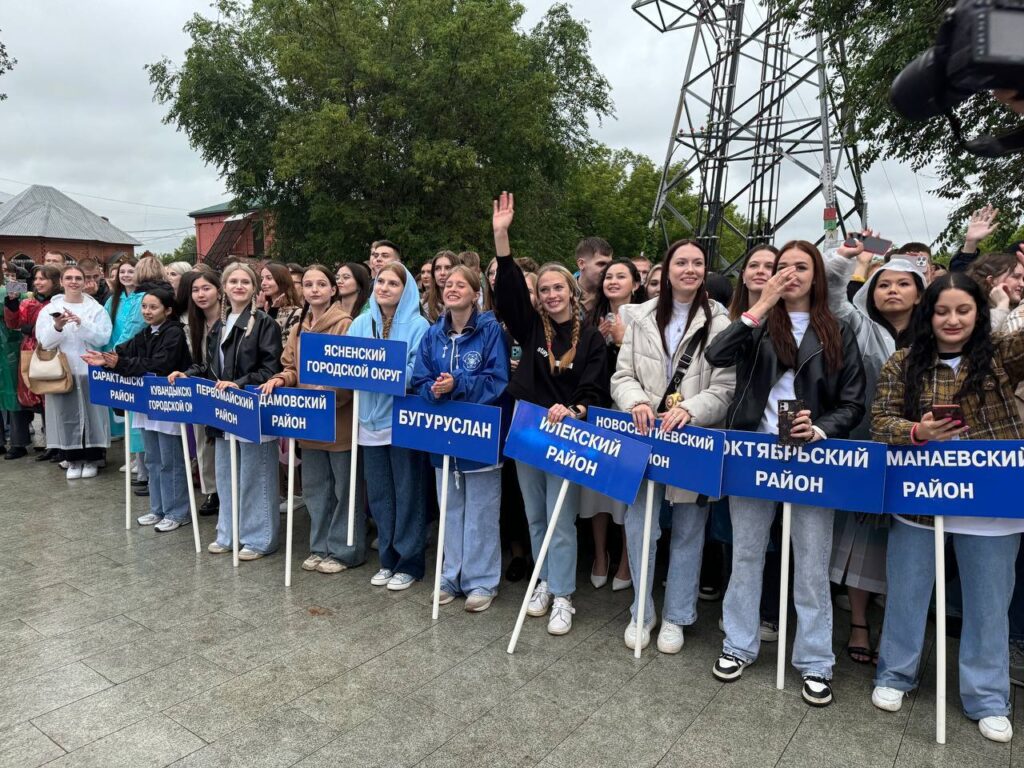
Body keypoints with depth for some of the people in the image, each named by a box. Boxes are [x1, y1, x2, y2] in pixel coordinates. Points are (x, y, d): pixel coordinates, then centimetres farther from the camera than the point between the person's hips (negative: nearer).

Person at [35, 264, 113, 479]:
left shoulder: (96, 309, 3)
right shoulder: (50, 309, 6)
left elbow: (102, 339, -7)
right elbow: (44, 342, -2)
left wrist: (81, 323, -18)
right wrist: (57, 327, -20)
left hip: (90, 371, -1)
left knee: (91, 414, 2)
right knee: (66, 416, 2)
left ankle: (90, 459, 15)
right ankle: (73, 460, 15)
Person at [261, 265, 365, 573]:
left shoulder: (344, 324, -10)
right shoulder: (300, 327, 12)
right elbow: (292, 367, 17)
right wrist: (281, 379, -3)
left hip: (340, 418, -7)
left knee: (345, 488, 4)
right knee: (316, 488, 16)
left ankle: (344, 551, 17)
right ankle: (320, 547, 29)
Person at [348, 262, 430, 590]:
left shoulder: (418, 326, -6)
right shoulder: (361, 323, 9)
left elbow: (416, 373, -13)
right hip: (371, 419, 5)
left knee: (407, 495, 3)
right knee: (379, 495, 12)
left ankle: (409, 563, 17)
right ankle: (388, 559, 27)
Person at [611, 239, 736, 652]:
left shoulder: (719, 322, -2)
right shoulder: (642, 317, 7)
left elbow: (726, 388, -6)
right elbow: (622, 376, 4)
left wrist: (688, 410, -22)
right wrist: (637, 401, -16)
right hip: (646, 437, 2)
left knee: (687, 532, 10)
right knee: (639, 526, 7)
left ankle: (676, 617, 27)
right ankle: (641, 613, 26)